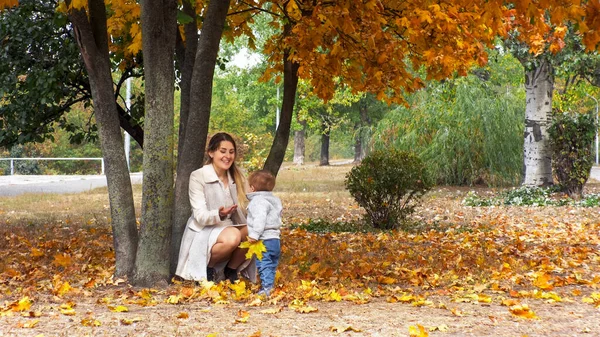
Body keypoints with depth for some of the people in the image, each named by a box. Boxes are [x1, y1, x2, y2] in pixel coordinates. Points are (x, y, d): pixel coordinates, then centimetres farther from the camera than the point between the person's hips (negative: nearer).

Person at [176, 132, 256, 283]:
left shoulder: (236, 177, 7)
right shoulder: (198, 177, -10)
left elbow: (245, 209, 5)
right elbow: (200, 216, -17)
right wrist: (219, 214, -39)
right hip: (204, 232, -6)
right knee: (232, 237, -36)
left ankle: (231, 270, -2)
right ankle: (208, 267, -8)